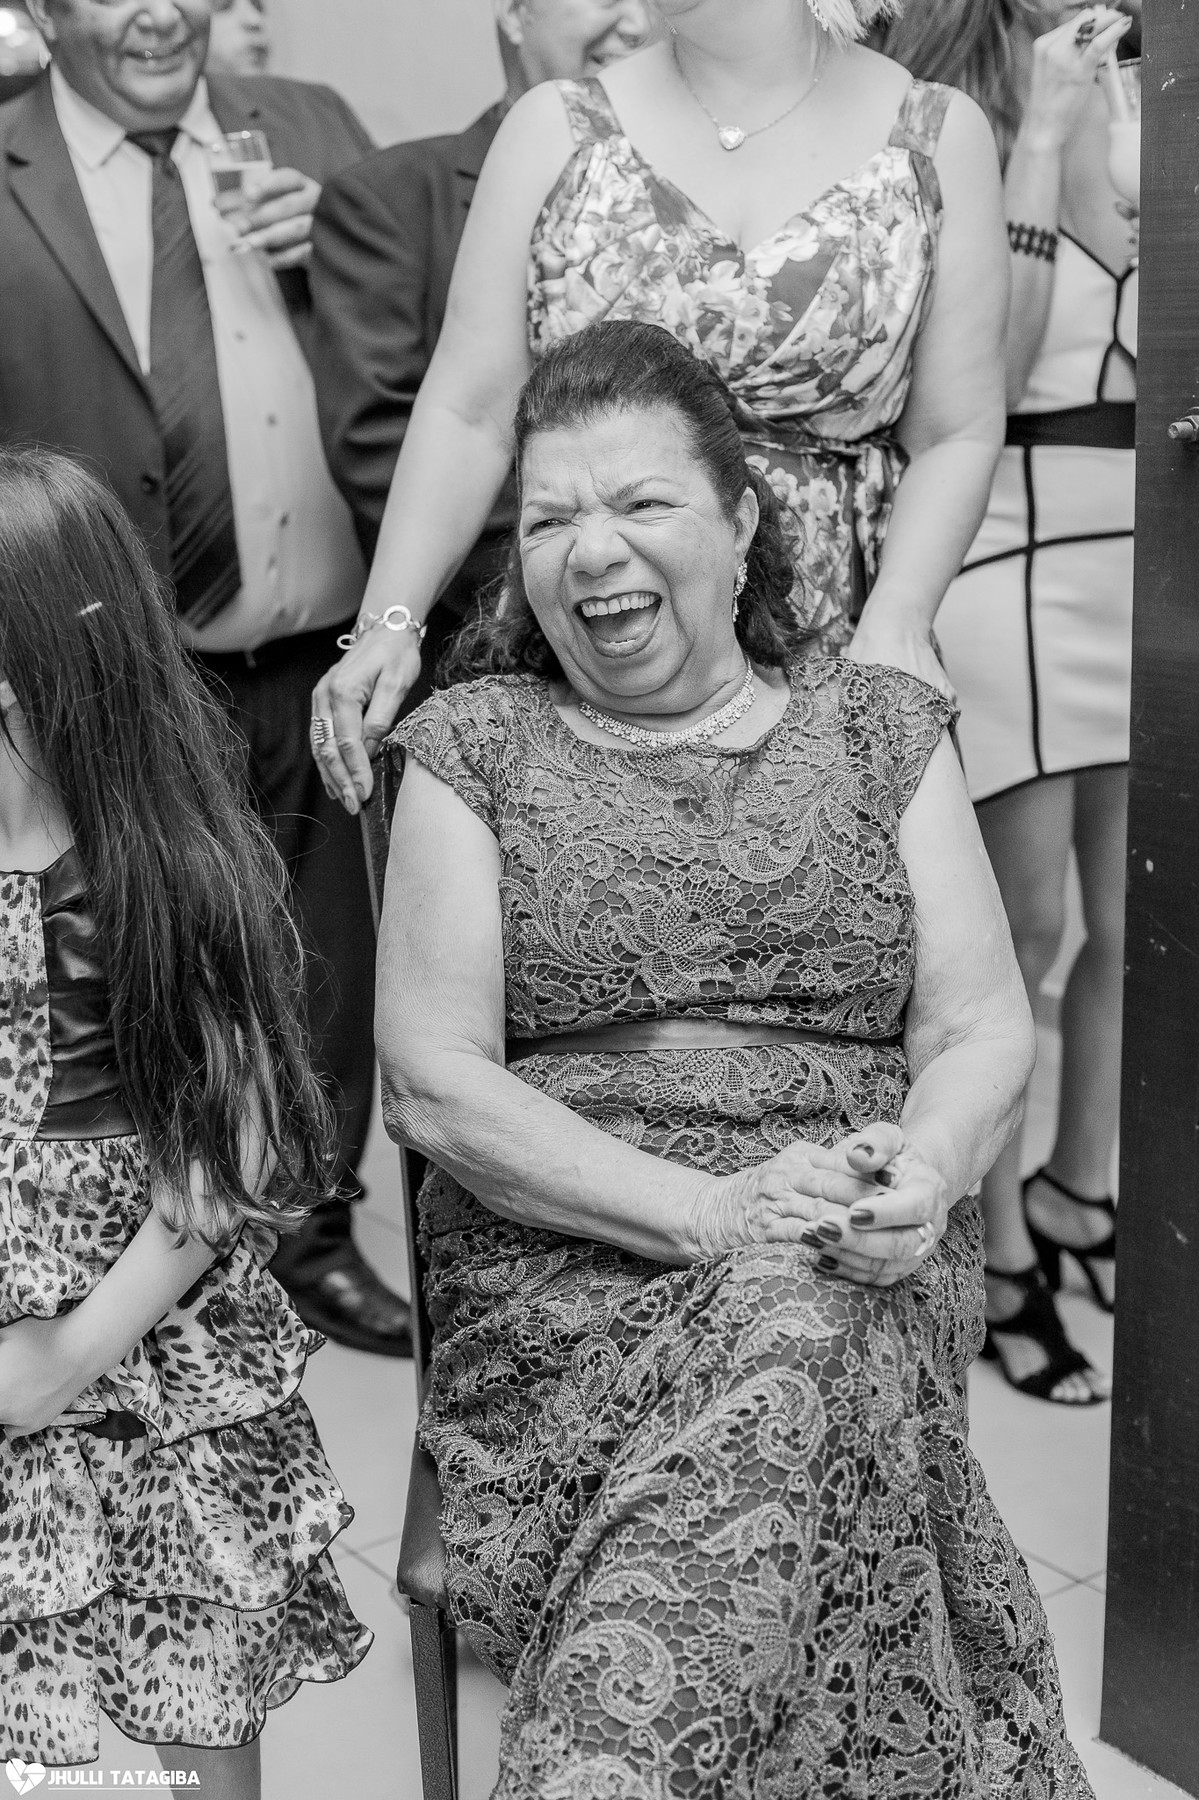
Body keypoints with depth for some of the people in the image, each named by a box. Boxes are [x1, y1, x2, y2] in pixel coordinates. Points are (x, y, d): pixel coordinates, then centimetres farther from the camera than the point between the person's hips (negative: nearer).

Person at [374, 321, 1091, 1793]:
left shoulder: (879, 726, 13)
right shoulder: (473, 747, 8)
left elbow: (982, 1026, 8)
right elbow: (433, 1078, -2)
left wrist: (925, 1169, -16)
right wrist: (707, 1210, -14)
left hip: (859, 1256, 2)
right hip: (562, 1261, -1)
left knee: (789, 1348, -32)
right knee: (788, 1364, -31)